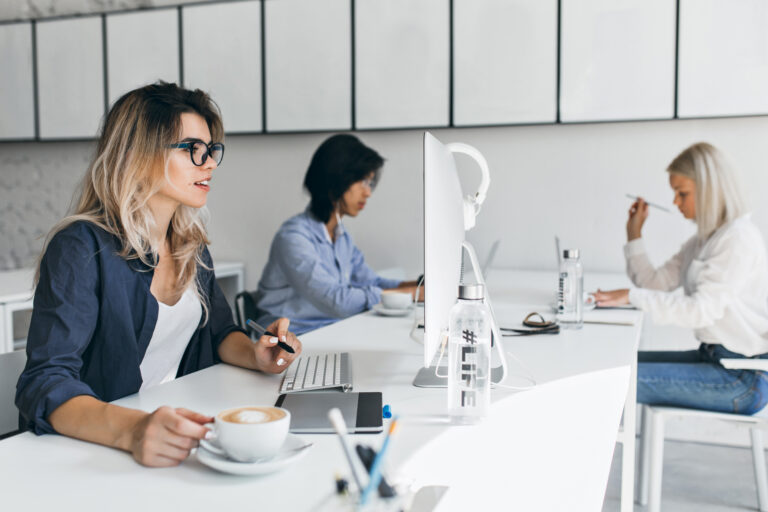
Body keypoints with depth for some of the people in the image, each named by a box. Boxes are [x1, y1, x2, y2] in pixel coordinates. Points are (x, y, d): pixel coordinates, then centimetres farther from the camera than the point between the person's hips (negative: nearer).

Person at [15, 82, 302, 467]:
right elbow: (45, 384, -21)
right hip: (95, 449, -5)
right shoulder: (81, 248, -14)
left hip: (179, 433, 5)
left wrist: (256, 356, -5)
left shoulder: (190, 245, 8)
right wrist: (132, 431, -39)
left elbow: (220, 332, 18)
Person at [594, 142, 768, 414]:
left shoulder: (739, 238, -16)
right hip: (713, 356, 9)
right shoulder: (703, 240, 13)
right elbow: (655, 283, 13)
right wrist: (634, 233, 10)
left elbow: (702, 310, -26)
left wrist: (632, 296, -27)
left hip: (741, 378, -9)